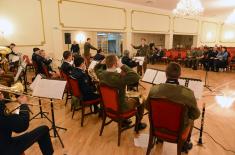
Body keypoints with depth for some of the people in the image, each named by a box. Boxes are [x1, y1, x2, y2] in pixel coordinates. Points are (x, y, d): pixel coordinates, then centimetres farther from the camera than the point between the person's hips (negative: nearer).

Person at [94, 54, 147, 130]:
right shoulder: (119, 77, -36)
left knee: (126, 97, 33)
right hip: (120, 107, -6)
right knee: (139, 100, 16)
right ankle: (138, 125, 33)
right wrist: (123, 66, -35)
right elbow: (136, 77, -38)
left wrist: (105, 62, -8)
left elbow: (96, 67, 8)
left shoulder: (101, 74, -14)